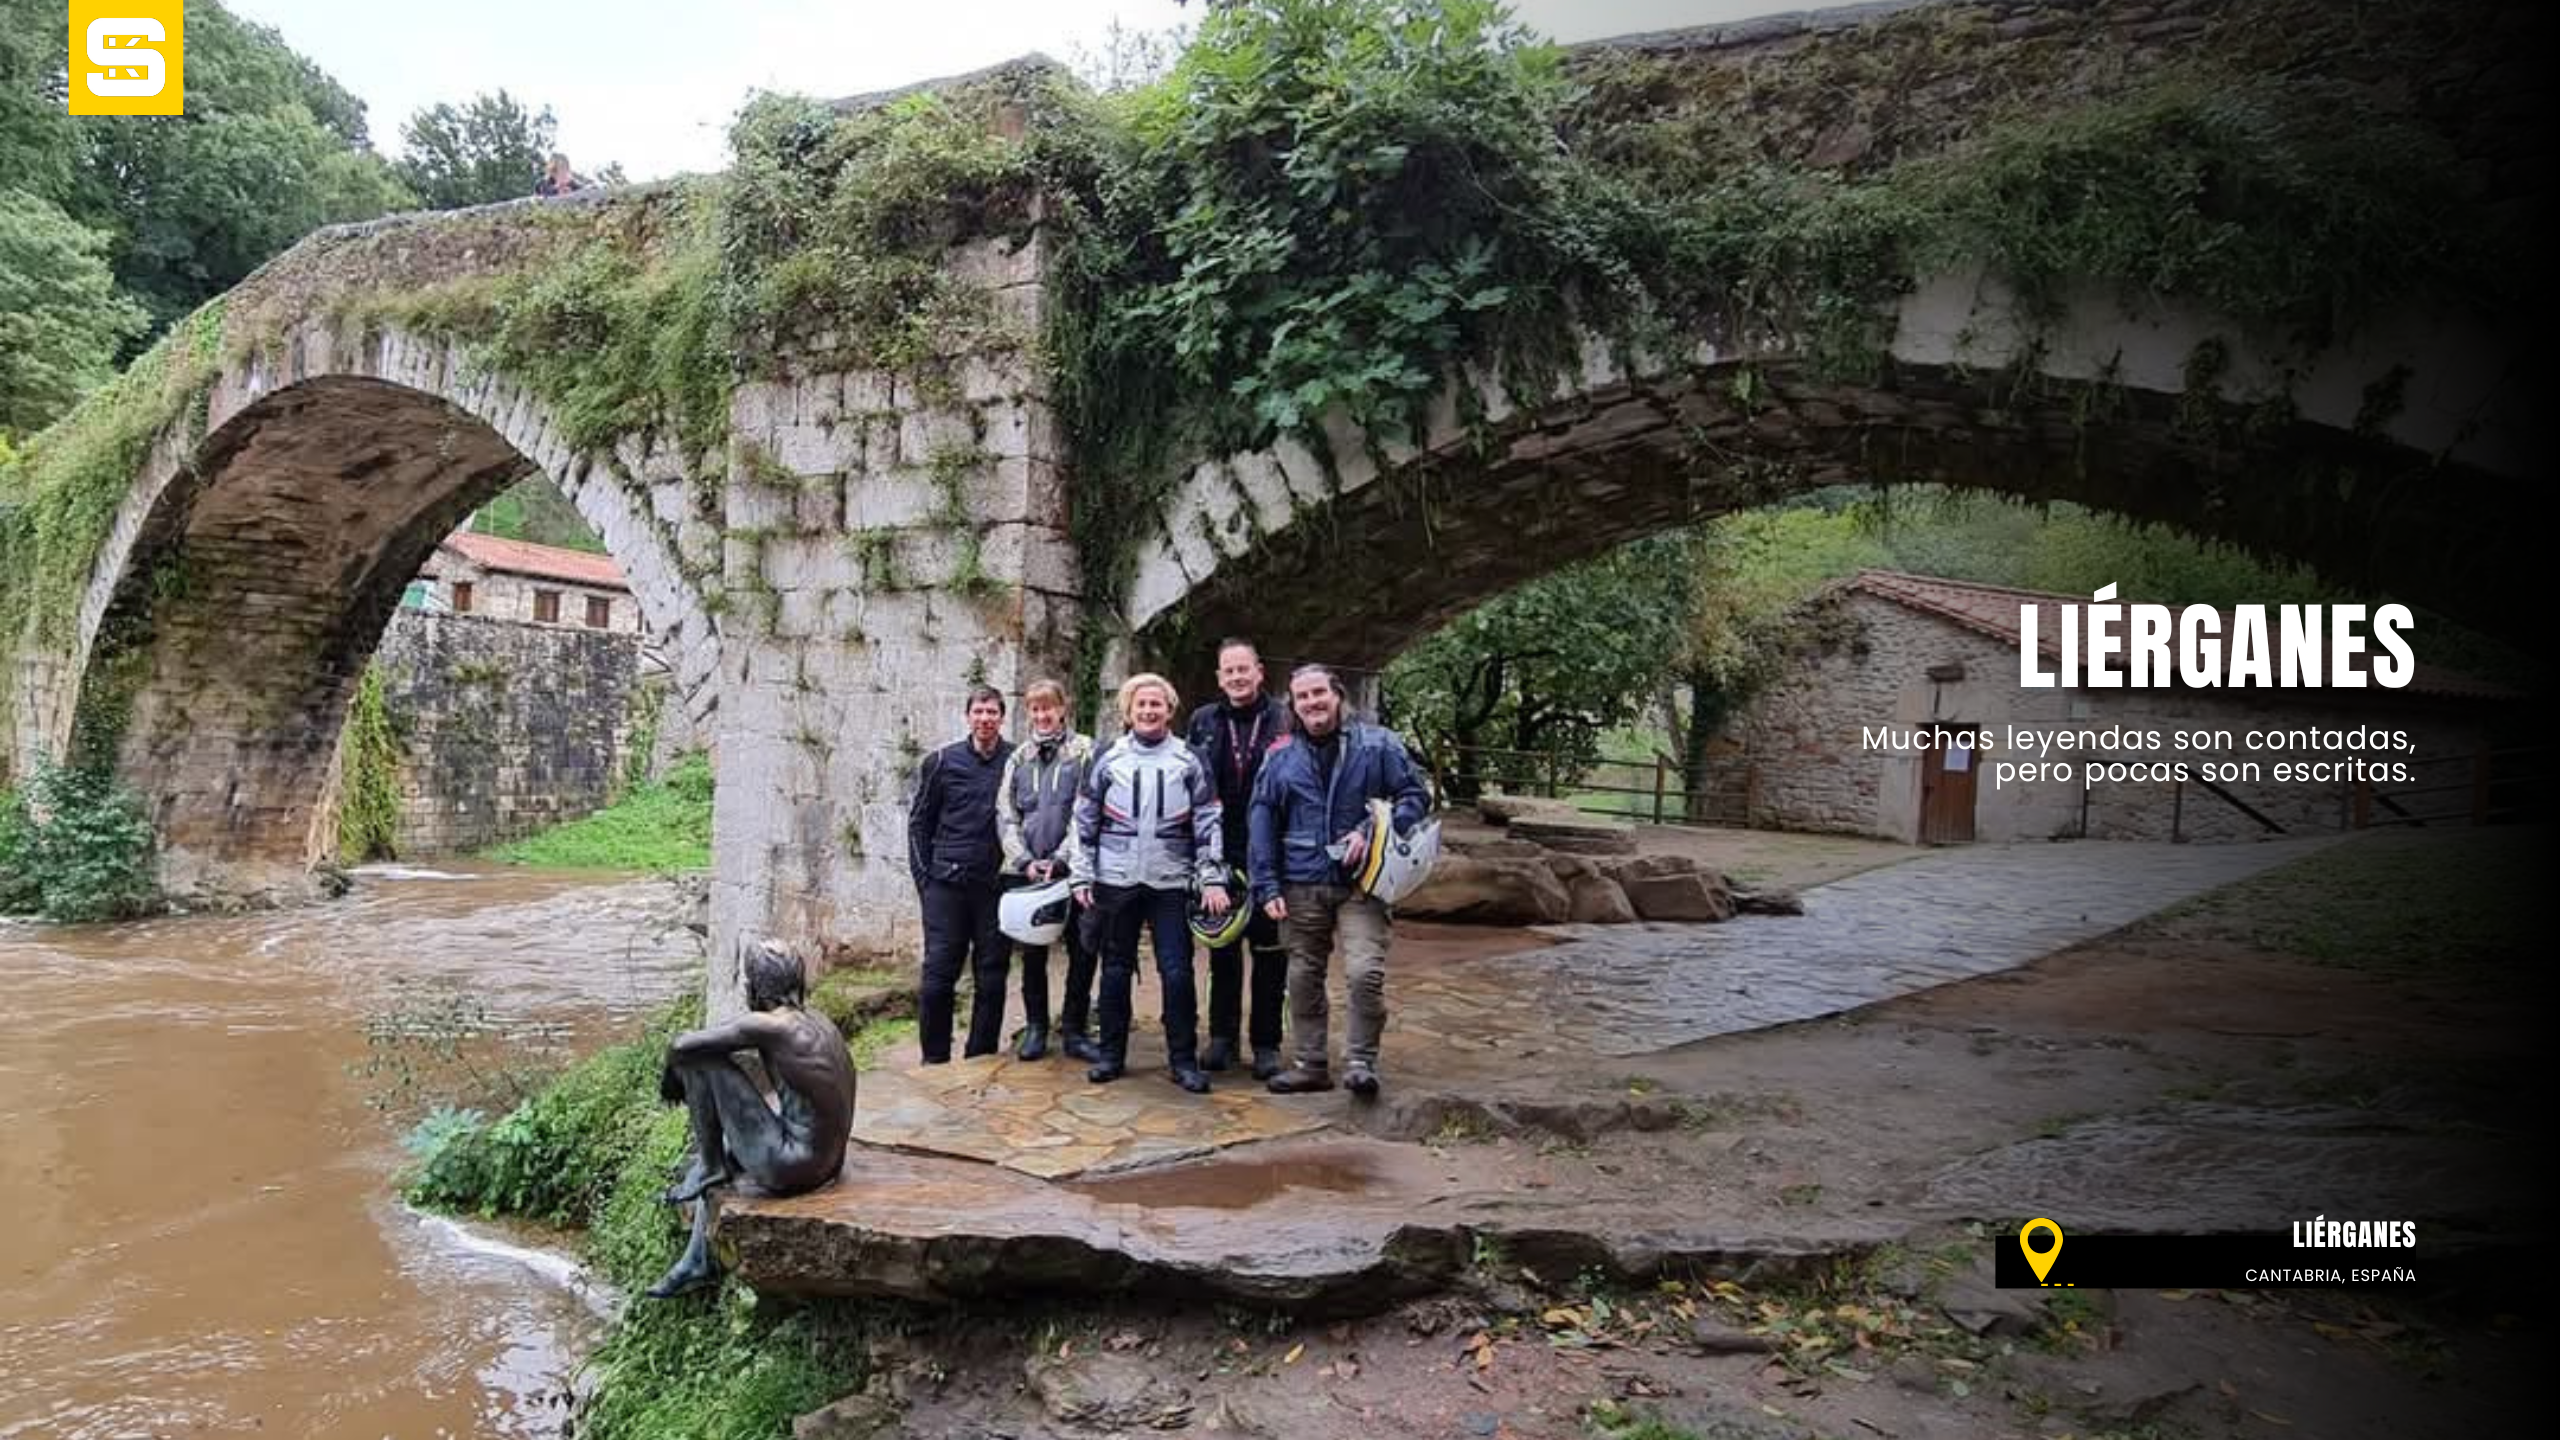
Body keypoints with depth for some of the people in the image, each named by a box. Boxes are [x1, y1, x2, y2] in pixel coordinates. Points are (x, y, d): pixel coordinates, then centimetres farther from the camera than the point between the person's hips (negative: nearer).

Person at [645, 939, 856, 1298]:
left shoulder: (767, 1025, -14)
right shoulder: (816, 1021, 10)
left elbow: (681, 1045, -13)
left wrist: (670, 1078, 9)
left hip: (791, 1166, -9)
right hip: (827, 1162, 9)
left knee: (701, 1061, -6)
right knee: (719, 1139, 35)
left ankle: (709, 1168, 9)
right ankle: (699, 1261, 35)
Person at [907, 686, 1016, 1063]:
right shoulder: (942, 762, 4)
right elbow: (919, 822, 9)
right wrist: (923, 877, 4)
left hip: (997, 886, 0)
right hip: (946, 885, 0)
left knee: (991, 979, 5)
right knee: (938, 975, 1)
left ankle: (981, 1060, 17)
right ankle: (934, 1060, 13)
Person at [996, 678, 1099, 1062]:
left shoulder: (1084, 751, 0)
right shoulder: (1019, 758, 12)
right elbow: (1005, 816, 7)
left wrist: (1060, 859, -15)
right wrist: (1025, 861, -7)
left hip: (1071, 868, -3)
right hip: (1027, 872, 3)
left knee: (1083, 951, 0)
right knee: (1032, 953, 8)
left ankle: (1075, 1030, 11)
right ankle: (1036, 1027, 20)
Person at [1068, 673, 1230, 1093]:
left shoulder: (1188, 762, 3)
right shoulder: (1108, 760, 4)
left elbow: (1208, 823, 3)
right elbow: (1084, 821, 7)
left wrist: (1212, 879, -4)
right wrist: (1081, 877, 3)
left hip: (1170, 883, -1)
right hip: (1116, 881, 1)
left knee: (1177, 972, -3)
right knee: (1116, 970, 9)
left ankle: (1183, 1060, 7)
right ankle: (1111, 1055, 21)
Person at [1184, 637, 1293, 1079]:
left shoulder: (1284, 718, -1)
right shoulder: (1203, 722, 7)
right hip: (1221, 856, 2)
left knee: (1270, 951, 5)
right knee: (1222, 951, 12)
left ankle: (1266, 1043, 15)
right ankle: (1222, 1036, 23)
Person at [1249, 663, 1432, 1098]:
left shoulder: (1377, 745, 2)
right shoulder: (1279, 758, 8)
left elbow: (1416, 795, 2)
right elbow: (1263, 825, 8)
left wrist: (1373, 832, -13)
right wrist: (1267, 887, 1)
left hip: (1360, 883, -3)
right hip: (1301, 887, 3)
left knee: (1365, 972, -15)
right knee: (1303, 977, 10)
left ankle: (1361, 1060, 0)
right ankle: (1309, 1064, 23)